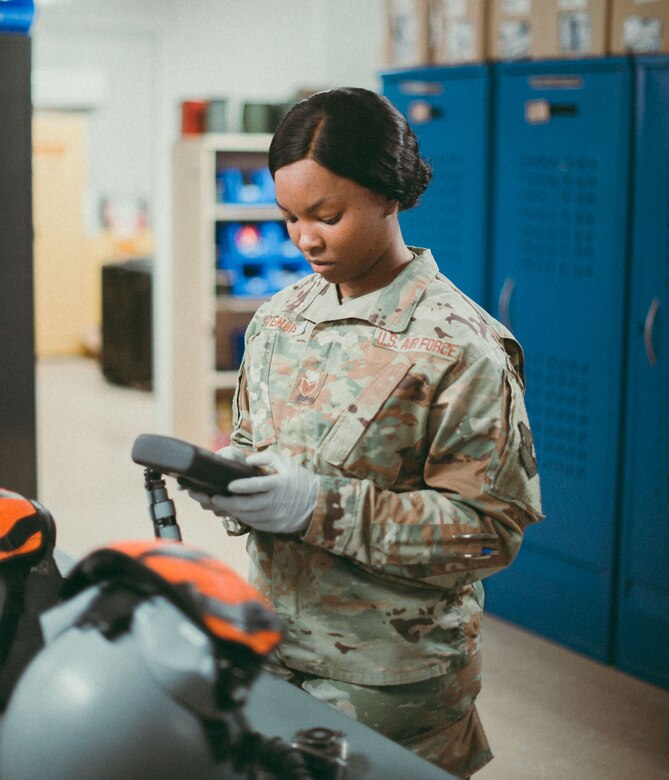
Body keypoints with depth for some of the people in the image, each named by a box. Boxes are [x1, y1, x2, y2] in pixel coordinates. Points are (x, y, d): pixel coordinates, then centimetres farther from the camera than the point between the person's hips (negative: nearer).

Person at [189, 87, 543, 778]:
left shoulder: (459, 348, -17)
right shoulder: (279, 318, 4)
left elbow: (491, 527, -19)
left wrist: (322, 508, -25)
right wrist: (231, 471, -9)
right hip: (273, 645, 6)